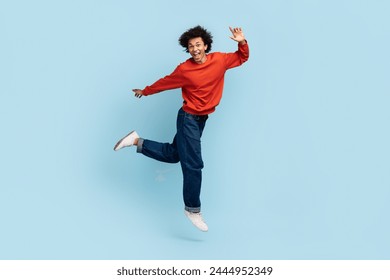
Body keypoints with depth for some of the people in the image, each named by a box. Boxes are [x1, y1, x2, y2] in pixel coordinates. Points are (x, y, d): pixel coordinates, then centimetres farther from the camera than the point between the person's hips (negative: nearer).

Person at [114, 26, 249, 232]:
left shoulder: (219, 60, -4)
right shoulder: (184, 69, -14)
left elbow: (242, 58, 9)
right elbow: (165, 83, 2)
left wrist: (242, 42, -11)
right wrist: (145, 92, 15)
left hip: (201, 119, 6)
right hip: (188, 118, -6)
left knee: (172, 154, 17)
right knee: (193, 165, -4)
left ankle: (137, 141, 29)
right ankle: (192, 209, 8)